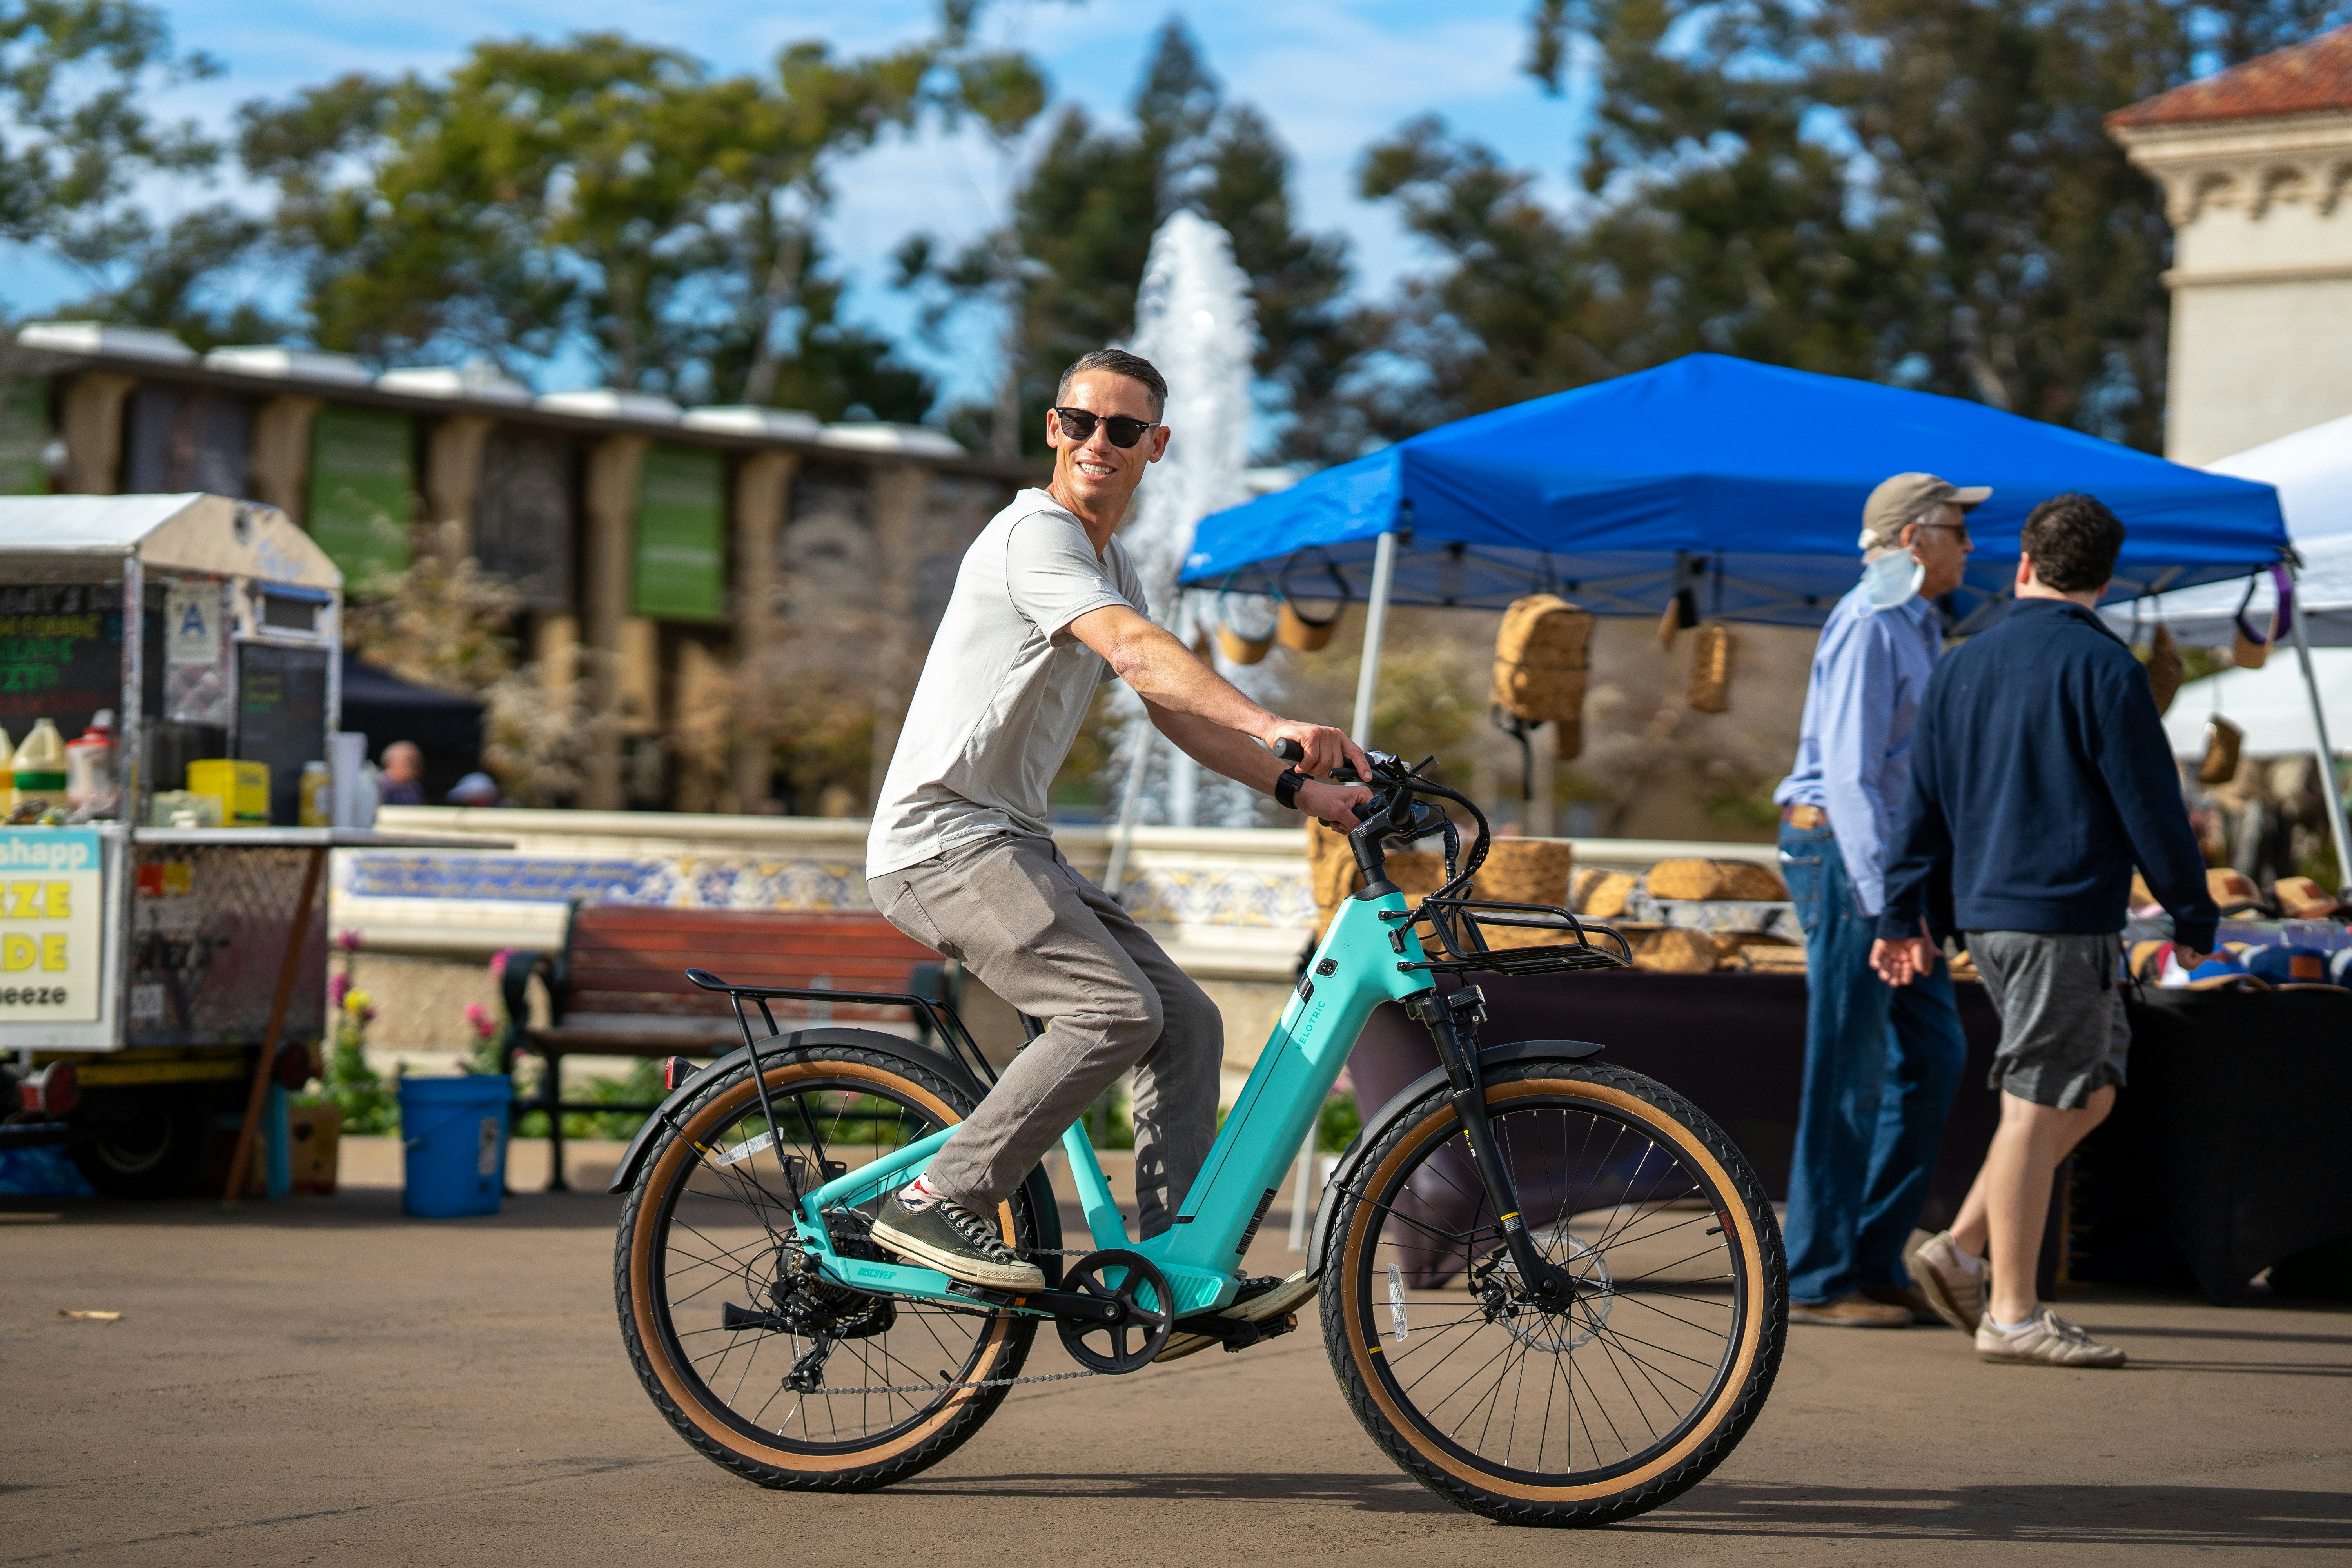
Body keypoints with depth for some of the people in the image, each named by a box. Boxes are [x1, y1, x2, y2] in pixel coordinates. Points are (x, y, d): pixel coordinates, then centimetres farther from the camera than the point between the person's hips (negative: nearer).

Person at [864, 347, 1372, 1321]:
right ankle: (936, 1203, -16)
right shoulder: (1035, 532, -12)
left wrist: (1295, 788, 5)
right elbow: (1139, 649, -28)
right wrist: (1272, 726, -40)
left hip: (1012, 843, 10)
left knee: (1187, 1023, 1)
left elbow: (1173, 708, 17)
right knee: (1117, 1010, -24)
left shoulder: (1114, 568, 19)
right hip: (942, 838, -10)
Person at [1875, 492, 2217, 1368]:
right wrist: (2194, 918, -1)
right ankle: (2013, 1314, -1)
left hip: (1986, 912, 8)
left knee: (2091, 1093, 16)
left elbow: (1924, 802, 15)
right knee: (2040, 1106, -4)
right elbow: (2151, 804, -9)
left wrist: (1906, 917, 19)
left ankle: (1961, 1252, 10)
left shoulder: (1963, 666, 12)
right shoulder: (2103, 668, -9)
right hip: (2066, 914, -7)